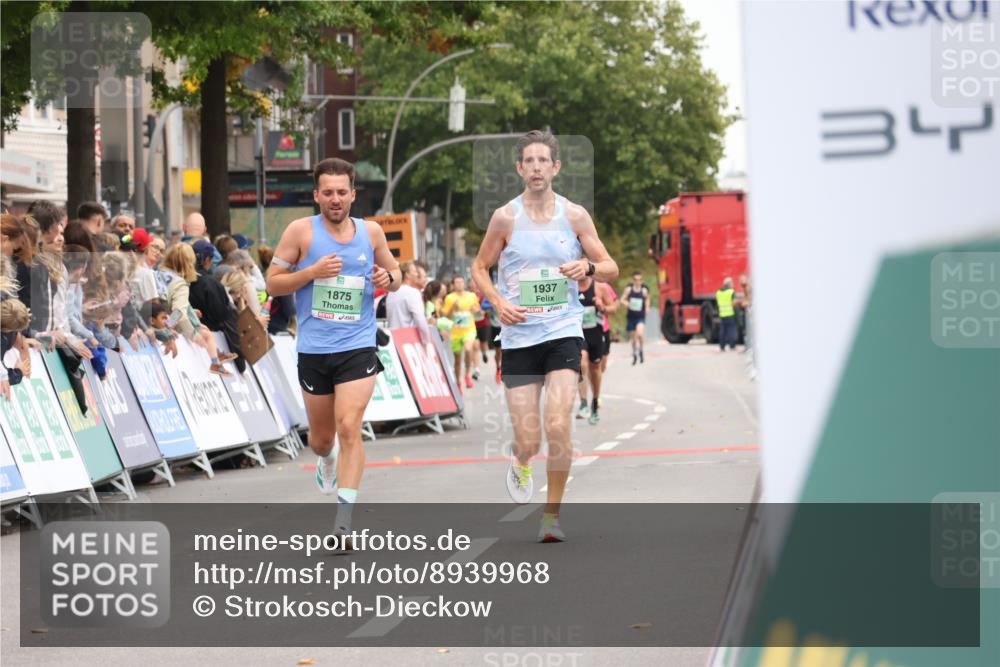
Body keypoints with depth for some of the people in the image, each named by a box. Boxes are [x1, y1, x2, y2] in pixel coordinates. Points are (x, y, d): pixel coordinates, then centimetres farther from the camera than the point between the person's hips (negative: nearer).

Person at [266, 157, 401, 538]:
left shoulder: (371, 232, 5)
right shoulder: (301, 232, -3)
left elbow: (394, 272, 19)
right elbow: (273, 283, -2)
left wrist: (389, 278, -5)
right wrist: (313, 271, -17)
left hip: (358, 347, 0)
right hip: (313, 349, 0)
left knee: (349, 428, -16)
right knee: (322, 435, 14)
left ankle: (344, 518, -17)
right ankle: (326, 462, 52)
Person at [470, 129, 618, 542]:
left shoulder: (574, 215, 2)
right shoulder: (506, 217, 0)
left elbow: (611, 269, 8)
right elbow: (480, 268, 11)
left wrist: (589, 267, -14)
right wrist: (498, 302, -7)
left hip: (563, 332, 0)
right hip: (518, 337, 0)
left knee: (558, 426, -16)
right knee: (528, 440, -2)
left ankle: (552, 515, 1)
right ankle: (520, 464, 37)